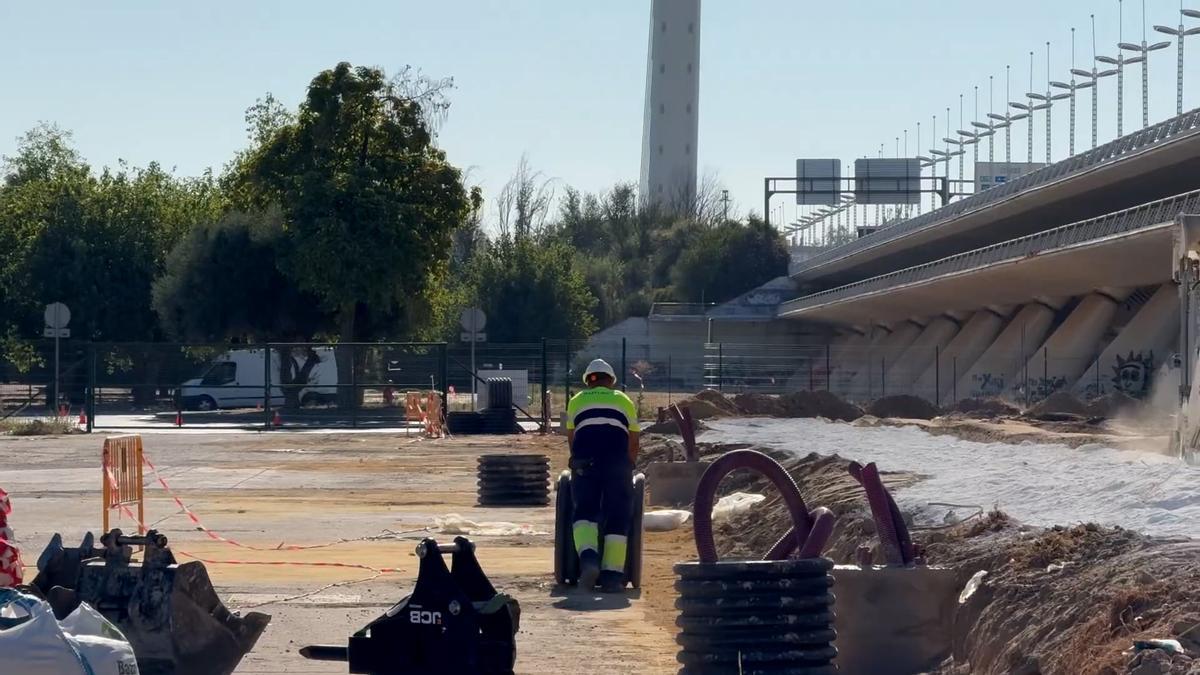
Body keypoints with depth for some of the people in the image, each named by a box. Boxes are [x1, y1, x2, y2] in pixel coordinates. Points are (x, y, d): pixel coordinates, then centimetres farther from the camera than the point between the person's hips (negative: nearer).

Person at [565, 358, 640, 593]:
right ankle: (612, 575, -4)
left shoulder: (577, 401, 23)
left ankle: (588, 556, -19)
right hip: (617, 462, 0)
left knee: (584, 510, 7)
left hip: (585, 462, 0)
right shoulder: (624, 401, 23)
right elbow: (633, 444, 21)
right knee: (618, 516, 4)